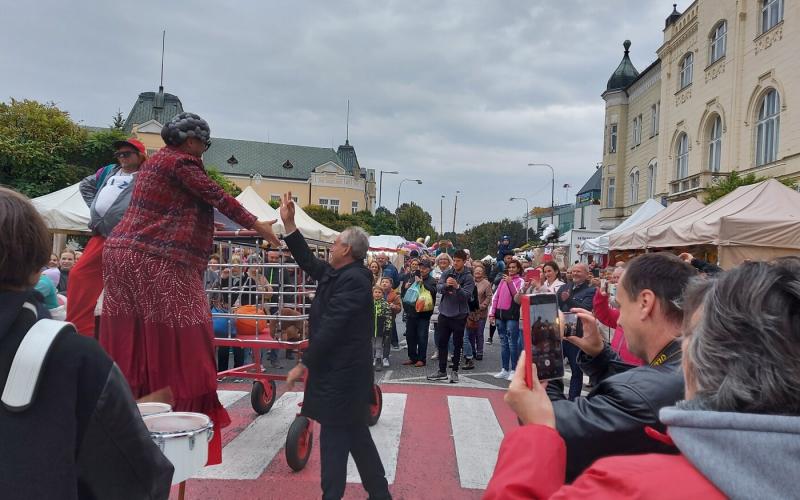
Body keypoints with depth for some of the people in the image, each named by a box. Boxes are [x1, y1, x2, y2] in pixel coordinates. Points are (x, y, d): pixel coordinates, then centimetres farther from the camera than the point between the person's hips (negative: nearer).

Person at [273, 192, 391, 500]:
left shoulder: (353, 279, -20)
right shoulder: (338, 273, 9)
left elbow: (331, 328, -23)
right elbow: (308, 261, 21)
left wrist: (303, 365, -18)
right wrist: (288, 223, 19)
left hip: (342, 372, -10)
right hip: (341, 370, 10)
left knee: (334, 437, 0)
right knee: (356, 434, 17)